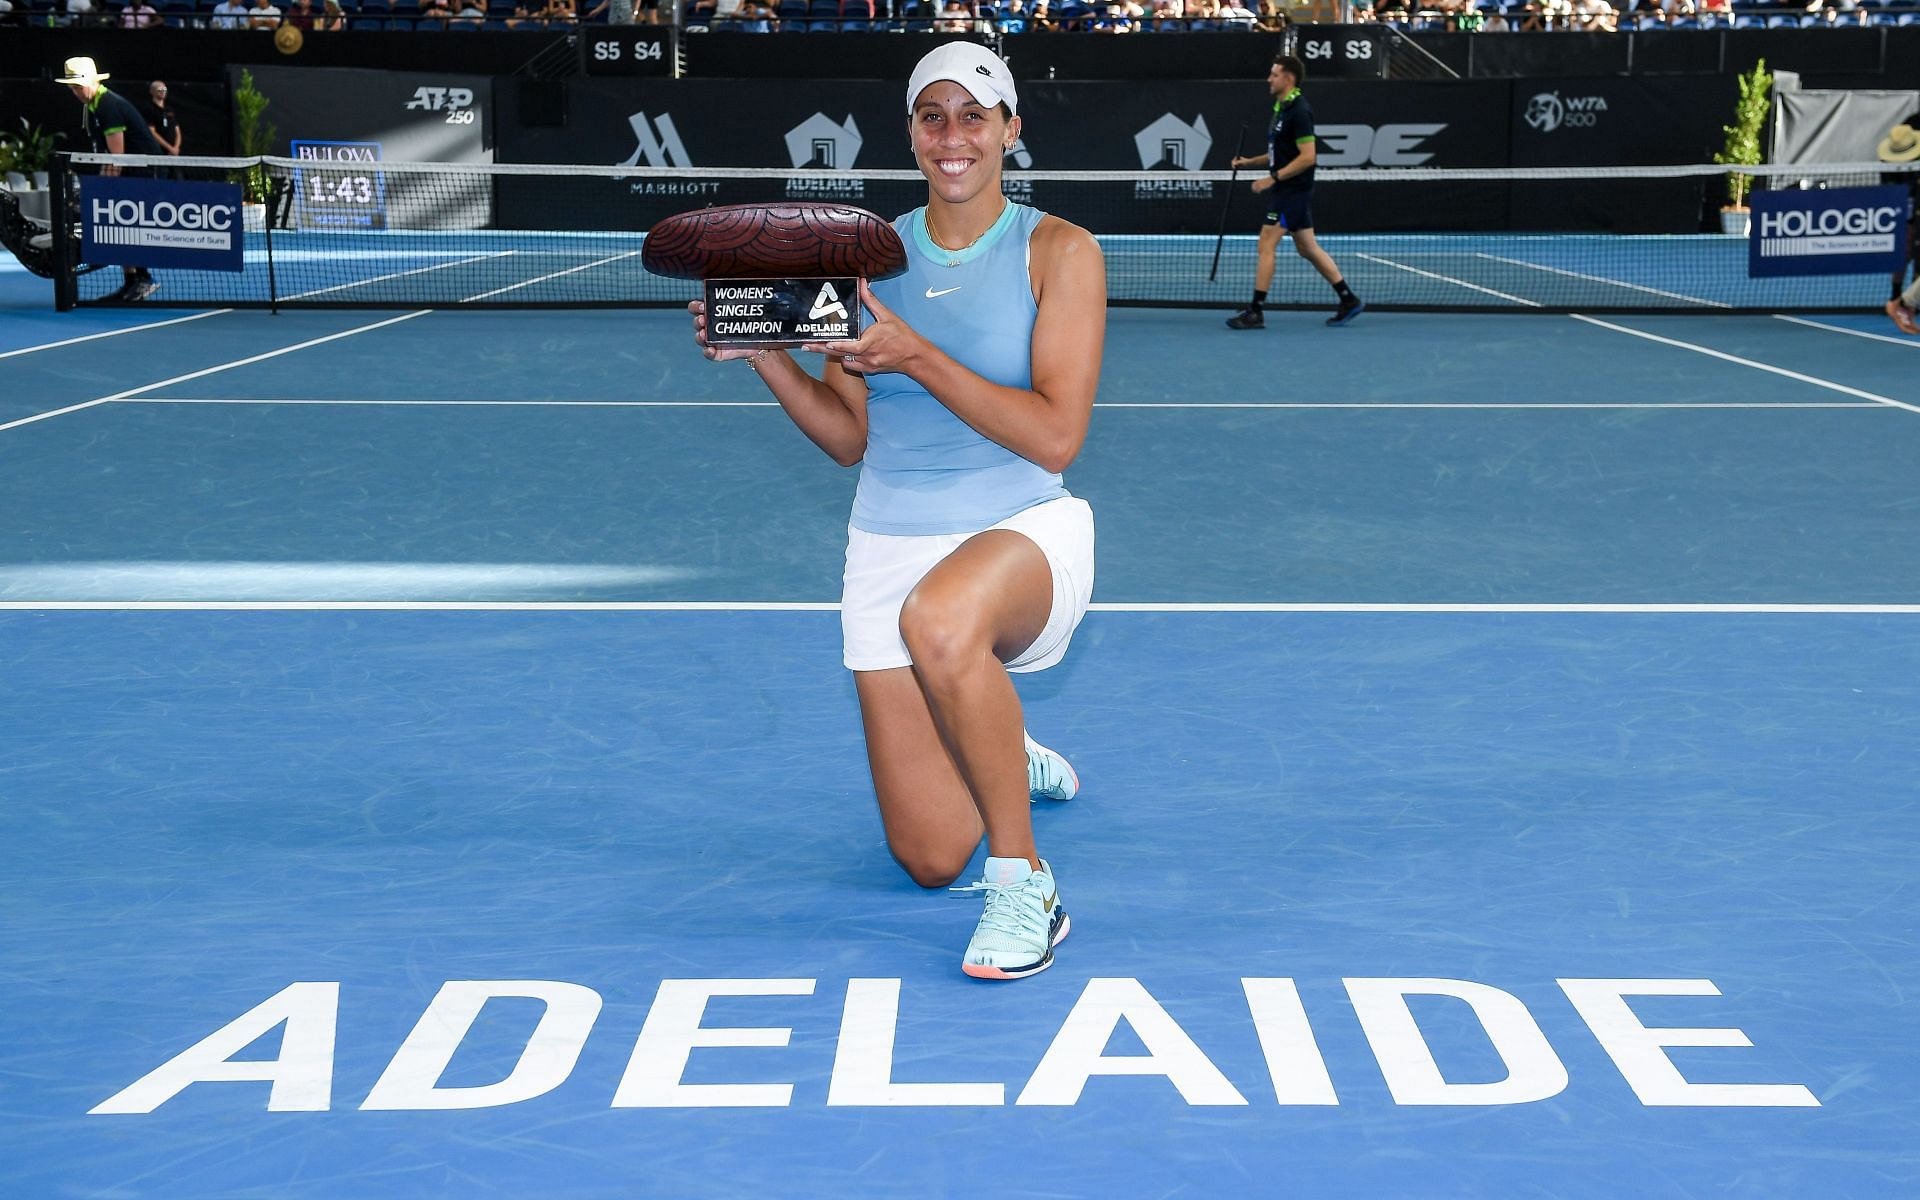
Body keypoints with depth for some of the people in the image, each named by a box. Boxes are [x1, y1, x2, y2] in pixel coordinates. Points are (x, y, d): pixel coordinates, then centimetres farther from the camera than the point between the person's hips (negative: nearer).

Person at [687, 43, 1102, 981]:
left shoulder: (1059, 252, -5)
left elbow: (1055, 436, -15)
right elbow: (849, 438, 5)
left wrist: (917, 355, -23)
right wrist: (763, 352, -11)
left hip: (1023, 534, -3)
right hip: (891, 550, 4)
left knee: (939, 619, -43)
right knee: (932, 861, 3)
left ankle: (1027, 888, -24)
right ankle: (1002, 757, 41)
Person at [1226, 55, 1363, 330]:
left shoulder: (1299, 111, -16)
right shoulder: (1282, 108, 14)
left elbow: (1308, 156, -22)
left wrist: (1273, 178, -22)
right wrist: (1250, 162, 13)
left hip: (1293, 191, -10)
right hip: (1286, 191, 10)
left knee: (1266, 246, -9)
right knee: (1307, 248, 13)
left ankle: (1255, 313, -7)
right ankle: (1349, 300, 17)